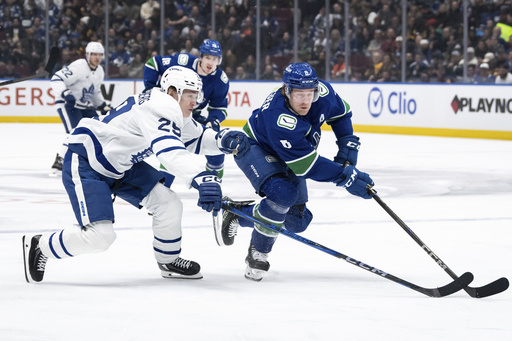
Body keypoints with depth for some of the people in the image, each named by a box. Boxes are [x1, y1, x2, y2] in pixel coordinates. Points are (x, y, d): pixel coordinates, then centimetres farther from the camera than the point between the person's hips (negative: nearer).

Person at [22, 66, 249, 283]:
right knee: (100, 235, -19)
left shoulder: (173, 111, 2)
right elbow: (169, 149, -45)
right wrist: (201, 178, -59)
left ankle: (169, 261, 23)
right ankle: (39, 247, 2)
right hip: (84, 164, -10)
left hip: (121, 166, 10)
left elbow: (195, 139, 16)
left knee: (169, 204, 1)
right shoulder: (157, 107, -28)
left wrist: (224, 140, -6)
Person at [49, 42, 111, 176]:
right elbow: (56, 79, -27)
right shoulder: (78, 67, -21)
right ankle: (59, 163, -20)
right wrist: (64, 93, -42)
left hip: (84, 105, 9)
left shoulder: (99, 71, 7)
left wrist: (103, 106, 18)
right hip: (67, 103, -9)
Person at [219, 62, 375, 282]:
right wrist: (345, 176, -37)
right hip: (253, 148, -7)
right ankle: (258, 253, -15)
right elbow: (306, 165, -37)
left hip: (285, 159, 7)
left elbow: (341, 112, 2)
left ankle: (237, 212, 22)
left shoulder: (323, 93, -22)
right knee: (284, 193, -34)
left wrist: (347, 145, -8)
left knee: (297, 220, 3)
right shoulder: (279, 119, -41)